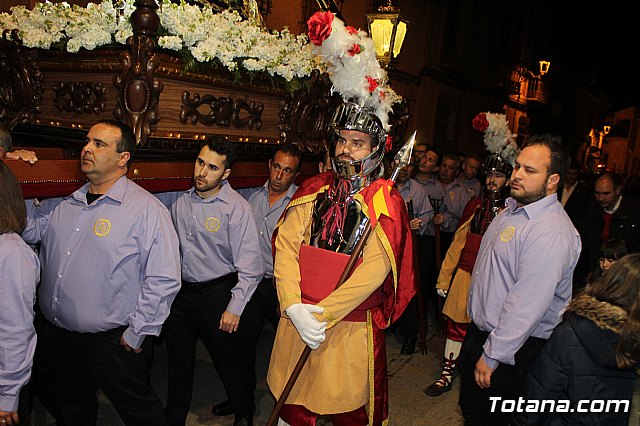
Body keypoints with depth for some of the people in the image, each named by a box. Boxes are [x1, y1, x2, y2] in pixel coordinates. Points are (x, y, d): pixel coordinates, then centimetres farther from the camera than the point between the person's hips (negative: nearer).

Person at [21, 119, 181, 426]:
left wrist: (136, 334, -17)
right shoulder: (62, 203, 5)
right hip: (58, 334, 6)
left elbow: (163, 279, -19)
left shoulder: (147, 209, -16)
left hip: (113, 341, -6)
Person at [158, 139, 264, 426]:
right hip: (180, 292, 5)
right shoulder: (180, 201, 1)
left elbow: (250, 266, -15)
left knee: (229, 362, 9)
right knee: (178, 361, 18)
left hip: (217, 293, -5)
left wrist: (235, 307, -17)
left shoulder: (236, 208, -15)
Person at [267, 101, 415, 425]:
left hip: (352, 328, -3)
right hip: (297, 320, 3)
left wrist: (322, 315, -19)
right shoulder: (313, 190, 3)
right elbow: (285, 246, -4)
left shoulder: (385, 201, -7)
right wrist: (293, 306, -16)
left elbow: (375, 270, -16)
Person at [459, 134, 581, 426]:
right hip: (479, 329, 9)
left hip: (511, 349, -8)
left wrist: (492, 356, -21)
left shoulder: (552, 233, -27)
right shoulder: (513, 208, 5)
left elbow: (527, 305, -29)